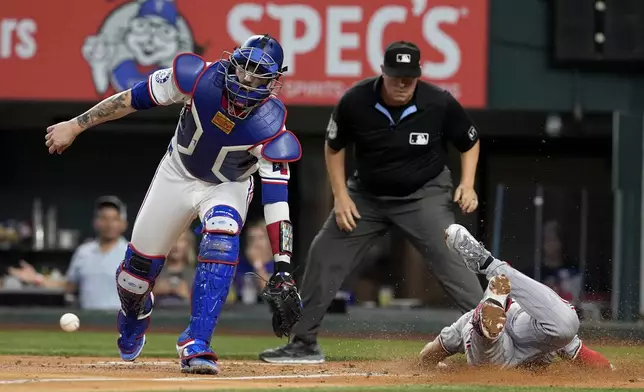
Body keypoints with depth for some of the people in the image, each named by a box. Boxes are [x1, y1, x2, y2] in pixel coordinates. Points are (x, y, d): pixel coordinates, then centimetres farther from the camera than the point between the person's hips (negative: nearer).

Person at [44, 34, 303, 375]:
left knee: (222, 238, -33)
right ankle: (133, 319, 46)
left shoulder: (269, 128, -34)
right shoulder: (198, 78, -31)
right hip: (177, 176, 2)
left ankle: (195, 344, -30)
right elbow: (133, 98, -18)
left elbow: (276, 197, -38)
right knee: (140, 261, 8)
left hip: (228, 187, -2)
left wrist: (282, 269, -46)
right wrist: (75, 126, -12)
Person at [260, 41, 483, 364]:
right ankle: (304, 344, 11)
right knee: (323, 256, 0)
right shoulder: (355, 102, -18)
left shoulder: (440, 104, -20)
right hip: (367, 194, 3)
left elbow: (470, 143, -2)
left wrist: (467, 185, -16)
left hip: (424, 195, -3)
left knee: (449, 259, -20)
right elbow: (334, 147, 0)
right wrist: (341, 196, -7)